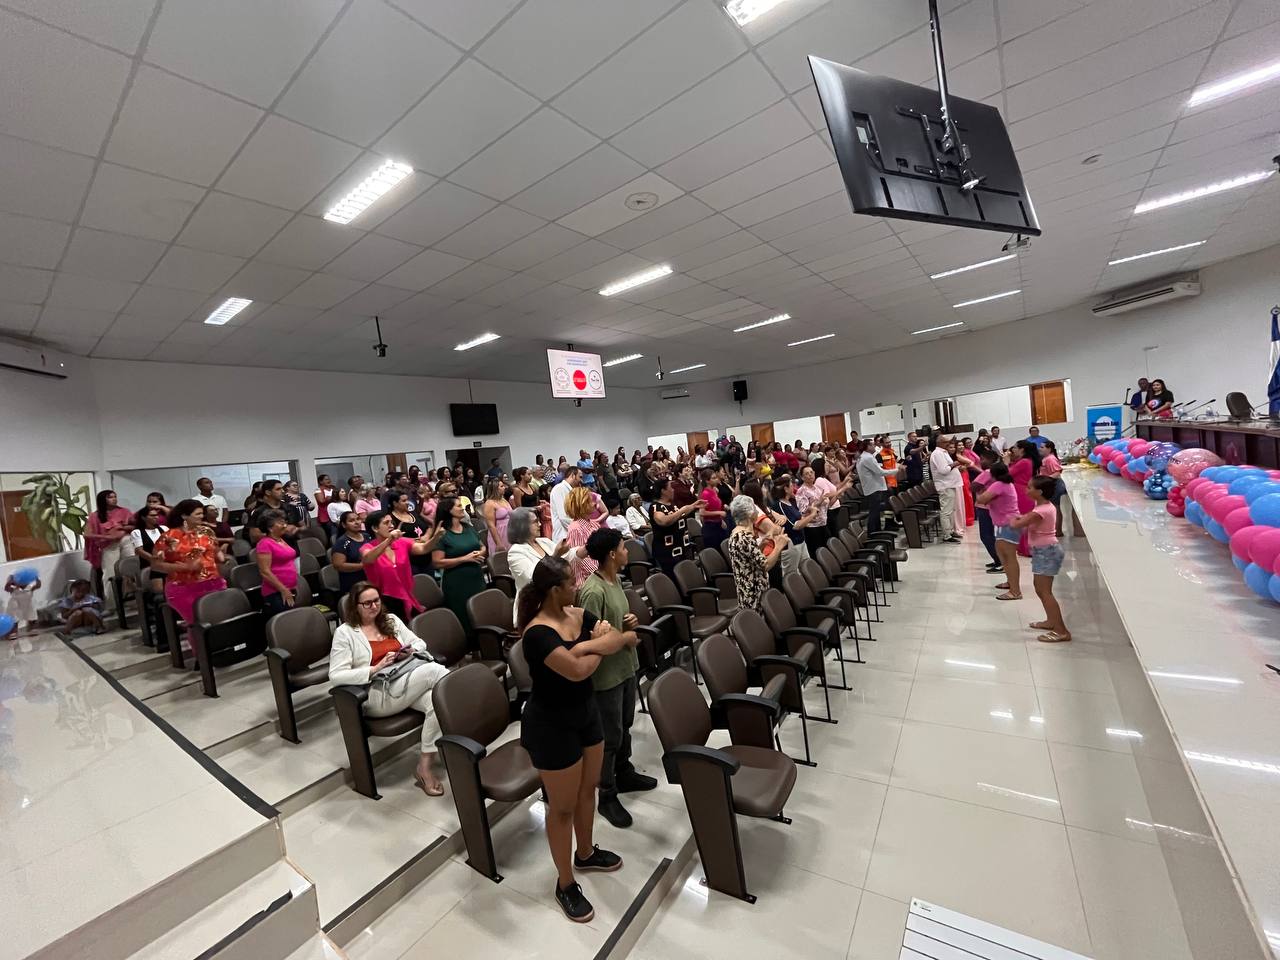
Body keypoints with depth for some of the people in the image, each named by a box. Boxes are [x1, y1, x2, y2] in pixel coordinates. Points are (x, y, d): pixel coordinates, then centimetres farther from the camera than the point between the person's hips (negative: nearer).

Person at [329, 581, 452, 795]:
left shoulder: (391, 619, 17)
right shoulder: (345, 632, 2)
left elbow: (419, 643, 21)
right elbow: (336, 675, -5)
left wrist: (409, 651, -3)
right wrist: (375, 669, -15)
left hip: (407, 680, 5)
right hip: (377, 694, -5)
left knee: (436, 701, -29)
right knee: (432, 670, -31)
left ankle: (425, 766, -16)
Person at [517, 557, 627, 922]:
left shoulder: (579, 615, -3)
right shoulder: (538, 633, -28)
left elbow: (623, 639, -7)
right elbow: (578, 670, -34)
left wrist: (588, 644, -23)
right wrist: (598, 648, -14)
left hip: (586, 713, 8)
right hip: (552, 725, -7)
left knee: (588, 789, 25)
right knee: (562, 806, 11)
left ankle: (585, 853, 51)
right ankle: (565, 885, 35)